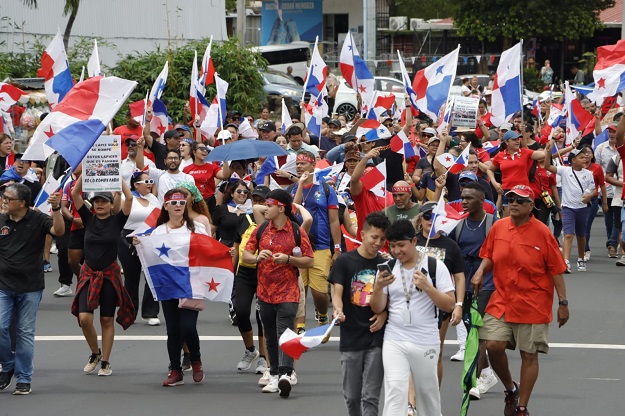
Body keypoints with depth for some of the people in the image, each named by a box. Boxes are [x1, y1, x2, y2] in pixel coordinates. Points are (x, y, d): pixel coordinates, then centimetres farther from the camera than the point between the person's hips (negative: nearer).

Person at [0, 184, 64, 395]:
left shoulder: (38, 219, -7)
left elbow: (59, 231, -22)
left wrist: (56, 209, -35)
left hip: (30, 288, -2)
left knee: (25, 333, 4)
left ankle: (24, 379, 12)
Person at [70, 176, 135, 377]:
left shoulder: (117, 220, -2)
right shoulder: (88, 218, 3)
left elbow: (129, 198, -14)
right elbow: (75, 194, -4)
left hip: (110, 275, -1)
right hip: (88, 274, 1)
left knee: (107, 320, 5)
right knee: (84, 318, -10)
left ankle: (105, 362, 14)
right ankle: (95, 353, 14)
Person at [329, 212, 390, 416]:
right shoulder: (345, 261, -1)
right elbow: (337, 292, -7)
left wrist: (384, 314, -8)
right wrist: (338, 309, -29)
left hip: (376, 338, 0)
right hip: (351, 337, 0)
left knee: (371, 396, -5)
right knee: (352, 396, 8)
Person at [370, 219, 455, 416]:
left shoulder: (435, 266, -3)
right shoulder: (387, 268, 5)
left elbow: (449, 305, -7)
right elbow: (378, 309, 6)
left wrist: (427, 287, -21)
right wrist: (378, 287, -14)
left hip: (426, 342, -1)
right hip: (394, 341, 1)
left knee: (427, 391, 9)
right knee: (395, 389, -13)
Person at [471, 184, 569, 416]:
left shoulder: (542, 233, -9)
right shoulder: (498, 228, 2)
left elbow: (556, 270, -5)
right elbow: (488, 256, 17)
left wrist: (563, 302, -6)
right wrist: (480, 271, -5)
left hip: (533, 305, -3)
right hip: (501, 301, 3)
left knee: (529, 355, 2)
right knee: (493, 345, -12)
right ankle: (510, 389, 16)